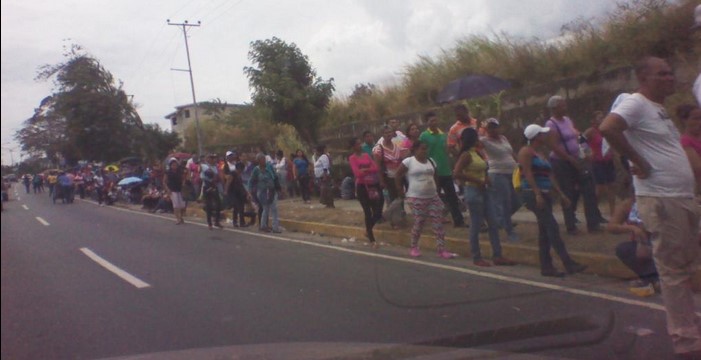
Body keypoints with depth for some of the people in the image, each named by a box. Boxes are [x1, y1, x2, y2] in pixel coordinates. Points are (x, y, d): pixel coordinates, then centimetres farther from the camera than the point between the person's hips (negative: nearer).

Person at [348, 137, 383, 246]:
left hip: (372, 185, 5)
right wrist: (370, 170, -5)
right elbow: (357, 173, -18)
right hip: (361, 186, -5)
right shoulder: (352, 158, -5)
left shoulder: (366, 155, 11)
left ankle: (368, 230, 30)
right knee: (368, 212, 0)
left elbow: (376, 168, 1)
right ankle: (372, 239, 10)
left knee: (377, 212, 2)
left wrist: (365, 170, -11)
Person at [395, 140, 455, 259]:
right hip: (416, 198, -5)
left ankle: (442, 249, 1)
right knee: (419, 223, -1)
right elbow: (398, 177, -3)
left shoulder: (430, 161, 12)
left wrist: (436, 190, 13)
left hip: (433, 197, 6)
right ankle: (414, 248, 19)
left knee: (438, 222, -1)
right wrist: (401, 192, -2)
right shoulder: (408, 161, -7)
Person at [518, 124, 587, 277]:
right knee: (552, 227, -13)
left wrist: (561, 194, 16)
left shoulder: (541, 153, 20)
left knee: (544, 231, 7)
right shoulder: (526, 151, -5)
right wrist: (537, 193, -23)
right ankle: (569, 264, -13)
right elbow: (527, 173, -15)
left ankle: (546, 266, 11)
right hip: (532, 194, -9)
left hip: (545, 195, 9)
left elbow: (549, 176, 21)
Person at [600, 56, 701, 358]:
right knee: (674, 270, -4)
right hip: (660, 199, -10)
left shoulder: (659, 108, 19)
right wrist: (638, 162, -22)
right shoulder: (635, 104, -11)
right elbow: (607, 129, -29)